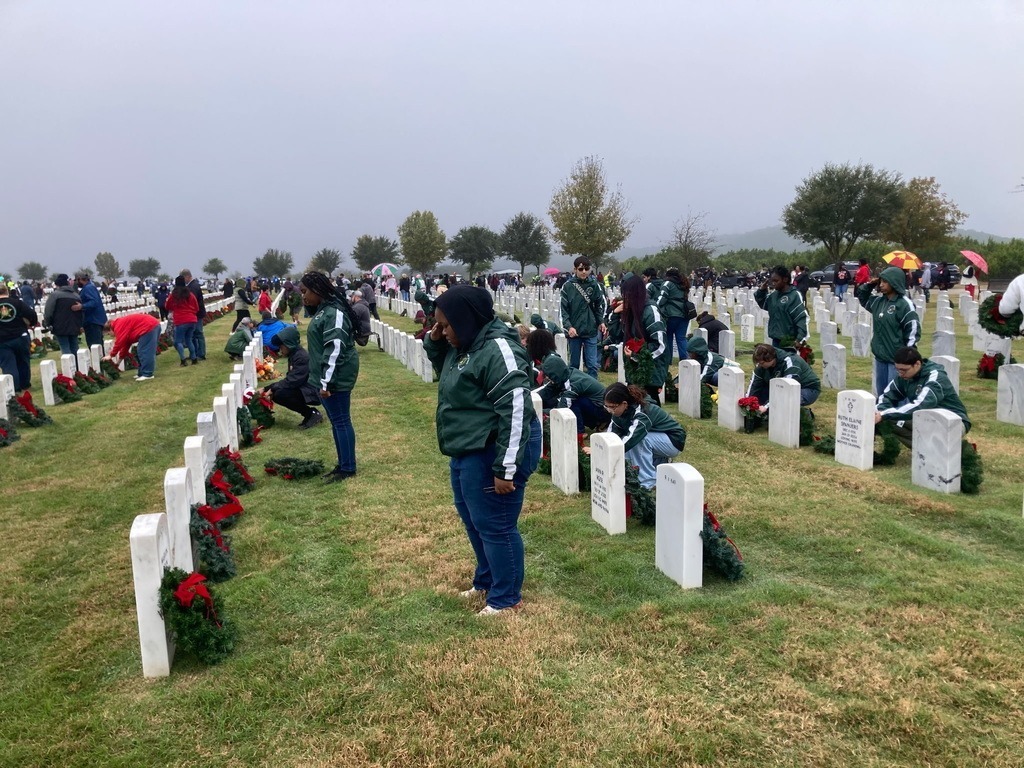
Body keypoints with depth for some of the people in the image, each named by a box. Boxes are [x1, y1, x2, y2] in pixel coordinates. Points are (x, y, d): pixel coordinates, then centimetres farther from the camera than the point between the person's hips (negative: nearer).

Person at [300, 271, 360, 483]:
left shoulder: (334, 312, -17)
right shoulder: (322, 310, 14)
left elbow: (335, 348, -24)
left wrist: (326, 381, -26)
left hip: (336, 377, -10)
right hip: (326, 377, 10)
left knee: (341, 421, -2)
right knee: (335, 421, 15)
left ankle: (348, 468, 6)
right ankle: (342, 464, 24)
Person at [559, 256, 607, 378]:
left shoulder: (594, 284, 0)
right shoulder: (568, 286, -5)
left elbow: (600, 304, 13)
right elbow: (562, 309, -5)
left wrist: (601, 321, 3)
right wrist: (569, 326, -16)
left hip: (591, 331, 1)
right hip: (574, 331, -1)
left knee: (592, 364, 0)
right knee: (574, 364, 10)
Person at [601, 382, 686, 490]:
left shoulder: (642, 413, -33)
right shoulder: (622, 411, -10)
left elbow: (630, 439, -44)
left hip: (674, 440, -8)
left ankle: (648, 482, -22)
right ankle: (659, 462, 8)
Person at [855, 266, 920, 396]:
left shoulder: (905, 304, -13)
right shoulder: (878, 301, 8)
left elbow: (913, 330, -14)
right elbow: (862, 298, 27)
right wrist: (869, 285, 7)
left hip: (897, 359, -7)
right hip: (880, 357, 7)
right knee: (881, 394, 15)